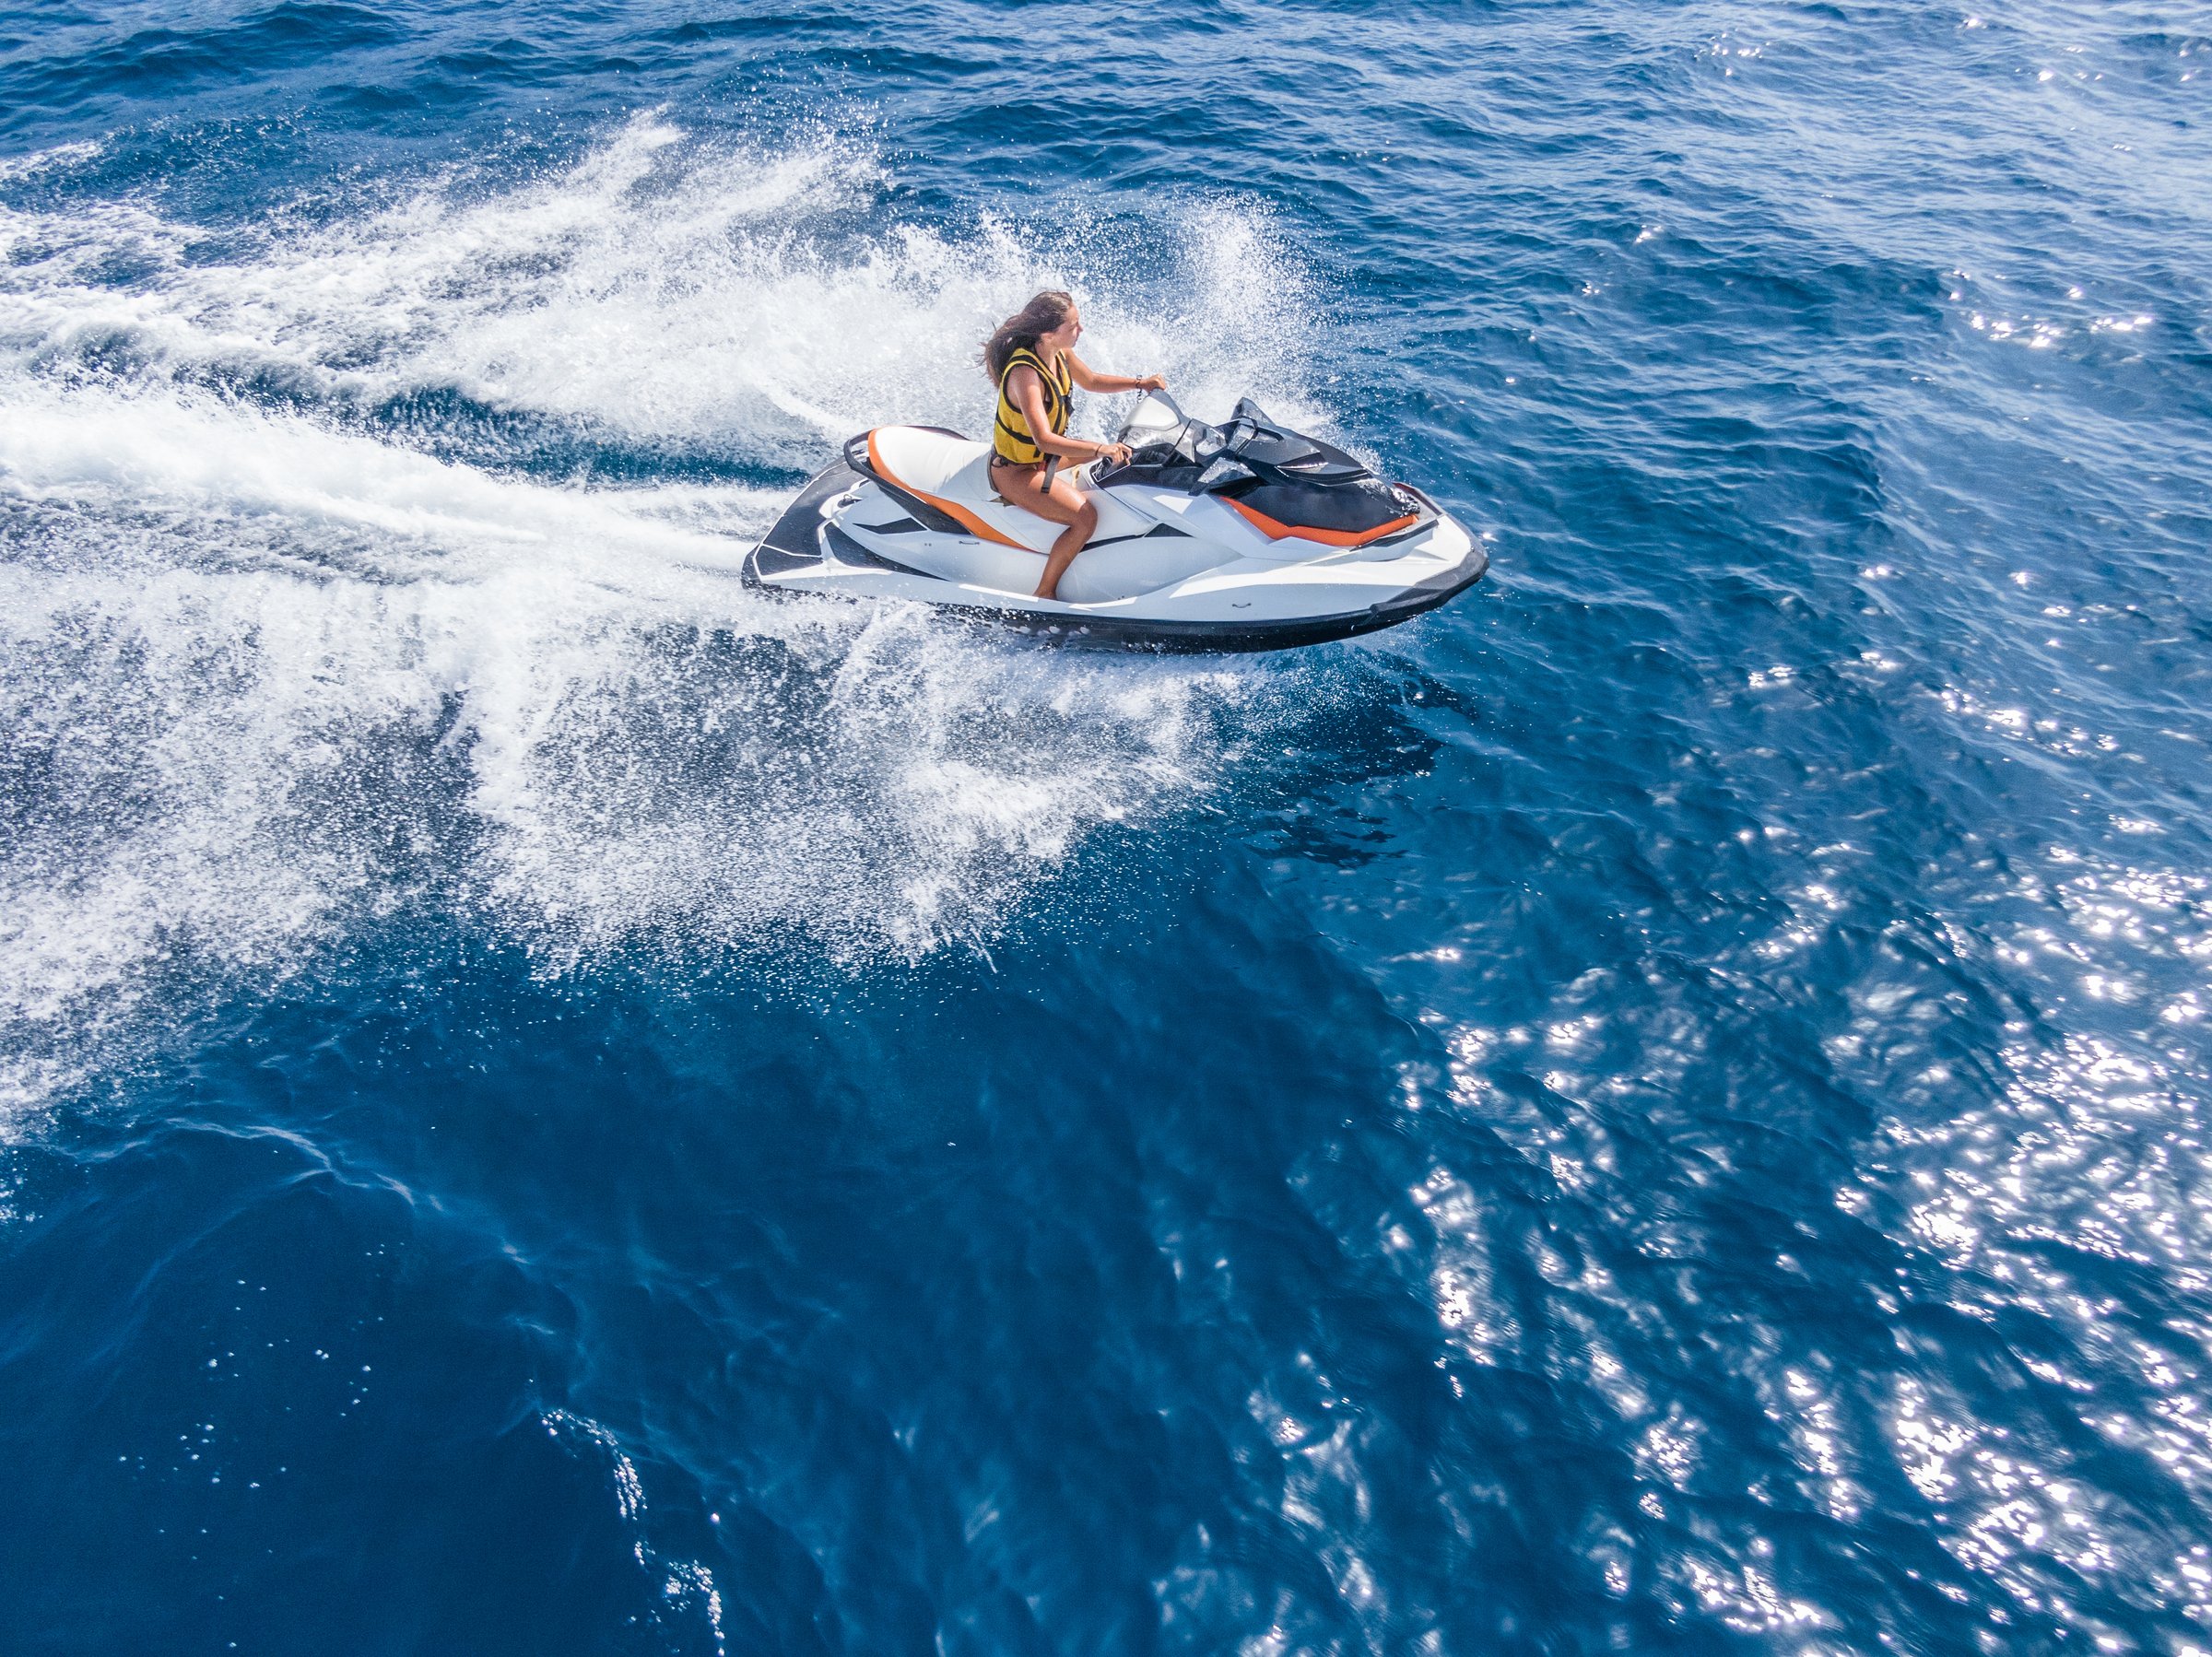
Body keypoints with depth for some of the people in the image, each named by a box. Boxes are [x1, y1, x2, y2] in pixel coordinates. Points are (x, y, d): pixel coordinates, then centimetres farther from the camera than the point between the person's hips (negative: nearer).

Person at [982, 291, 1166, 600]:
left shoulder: (1058, 353, -7)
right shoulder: (1025, 373, -33)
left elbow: (1091, 380, 13)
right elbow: (1043, 439, -42)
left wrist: (1140, 383, 1)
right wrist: (1101, 449, -46)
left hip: (1043, 453, 10)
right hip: (1016, 471, -10)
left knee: (1111, 452, 24)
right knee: (1086, 517, -25)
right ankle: (1044, 594, -13)